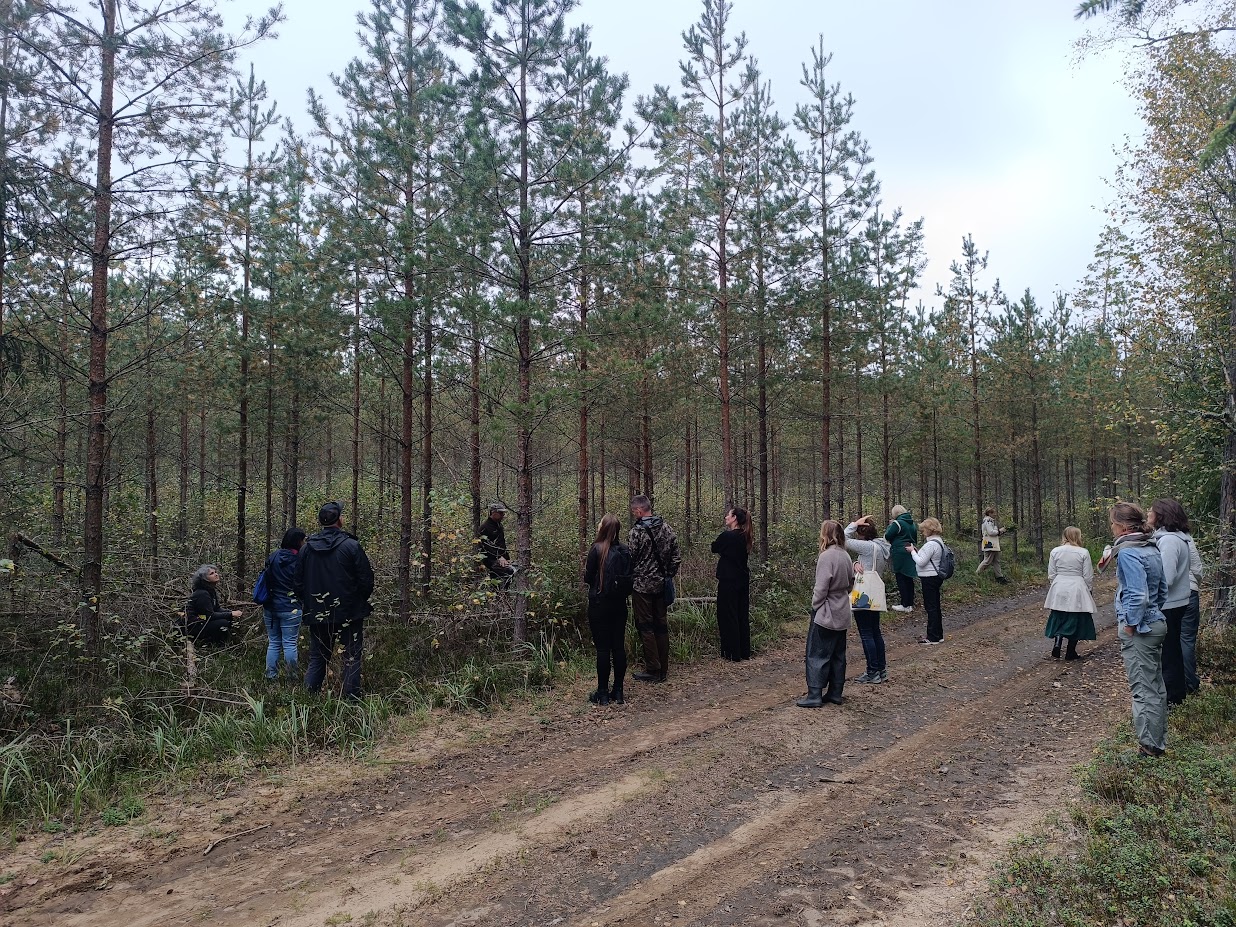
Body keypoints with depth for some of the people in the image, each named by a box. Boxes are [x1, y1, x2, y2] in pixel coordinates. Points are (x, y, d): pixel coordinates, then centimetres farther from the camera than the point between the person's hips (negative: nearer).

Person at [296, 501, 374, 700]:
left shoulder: (307, 548, 1)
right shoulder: (351, 546, -12)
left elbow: (298, 583, 6)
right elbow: (366, 580, -10)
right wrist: (361, 602, 8)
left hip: (317, 615, 4)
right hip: (349, 614, -4)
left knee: (317, 659, 15)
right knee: (351, 658, 4)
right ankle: (352, 698, 3)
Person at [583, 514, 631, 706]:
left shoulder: (597, 549, -13)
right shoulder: (624, 550, 2)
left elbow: (588, 578, -9)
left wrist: (586, 569, 11)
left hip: (599, 604, -5)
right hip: (619, 604, 5)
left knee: (603, 648, 0)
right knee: (618, 646, 9)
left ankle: (603, 693, 5)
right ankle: (618, 691, 15)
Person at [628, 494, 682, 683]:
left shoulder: (637, 532, -15)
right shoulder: (666, 528, 4)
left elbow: (629, 560, -14)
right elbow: (676, 557, 7)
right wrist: (668, 577, 16)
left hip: (642, 586, -6)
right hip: (662, 585, 6)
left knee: (645, 626, 2)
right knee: (661, 625, 13)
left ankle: (653, 670, 4)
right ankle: (663, 669, 19)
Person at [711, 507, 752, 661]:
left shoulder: (727, 536, -16)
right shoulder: (744, 537, 5)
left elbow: (714, 548, 0)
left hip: (728, 581, -7)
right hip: (743, 581, 7)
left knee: (728, 616, 1)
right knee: (742, 615, 12)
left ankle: (732, 653, 4)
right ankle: (745, 652, 18)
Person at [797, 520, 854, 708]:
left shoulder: (826, 556, -19)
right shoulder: (845, 556, 5)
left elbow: (821, 587, -19)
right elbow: (850, 583, 14)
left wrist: (815, 606, -8)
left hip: (825, 614, -8)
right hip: (842, 615, 8)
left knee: (817, 655, -2)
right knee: (838, 655, 13)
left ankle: (814, 695, -2)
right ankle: (835, 693, 20)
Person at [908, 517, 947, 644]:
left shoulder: (931, 544, -21)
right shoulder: (938, 541, 12)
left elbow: (921, 562, -21)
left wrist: (913, 551, -8)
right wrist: (917, 551, 9)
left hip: (929, 578, -10)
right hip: (935, 577, 10)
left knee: (931, 607, -4)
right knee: (935, 606, 16)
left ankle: (933, 637, 1)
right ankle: (937, 634, 25)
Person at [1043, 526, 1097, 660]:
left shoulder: (1055, 551, -2)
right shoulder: (1083, 553, -9)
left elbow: (1051, 575, 2)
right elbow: (1088, 577, -4)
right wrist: (1089, 590, 12)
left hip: (1059, 590, 2)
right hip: (1077, 591, -2)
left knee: (1059, 619, 14)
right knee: (1075, 621, 9)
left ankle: (1057, 643, -5)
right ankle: (1070, 652, 14)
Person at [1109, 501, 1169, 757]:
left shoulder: (1128, 553, -20)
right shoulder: (1152, 549, 9)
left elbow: (1138, 595, -25)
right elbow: (1162, 589, 15)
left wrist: (1130, 625, -14)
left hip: (1138, 629, -10)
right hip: (1156, 623, 10)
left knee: (1143, 689, -1)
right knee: (1156, 686, 17)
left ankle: (1149, 746, 7)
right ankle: (1159, 741, 28)